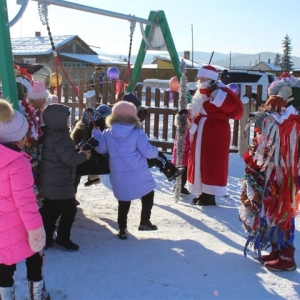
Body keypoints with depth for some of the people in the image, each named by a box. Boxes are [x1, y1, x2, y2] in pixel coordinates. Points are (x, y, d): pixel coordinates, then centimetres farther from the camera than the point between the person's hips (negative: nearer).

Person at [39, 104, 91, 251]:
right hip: (60, 183, -10)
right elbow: (70, 158, -27)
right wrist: (83, 155, -11)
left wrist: (77, 152, 9)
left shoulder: (49, 134, 10)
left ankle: (45, 238, 23)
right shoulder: (60, 138, -24)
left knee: (50, 210, 17)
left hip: (49, 182, 10)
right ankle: (62, 238, 13)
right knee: (69, 210, 4)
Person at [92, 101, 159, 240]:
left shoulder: (107, 133, -1)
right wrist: (155, 150, 11)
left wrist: (96, 133, 26)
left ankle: (122, 229, 19)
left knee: (123, 201, 17)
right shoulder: (138, 134, -11)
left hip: (119, 177, 3)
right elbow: (148, 152, -12)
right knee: (148, 195, 20)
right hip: (139, 175, -3)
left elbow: (100, 149, 12)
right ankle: (144, 222, 19)